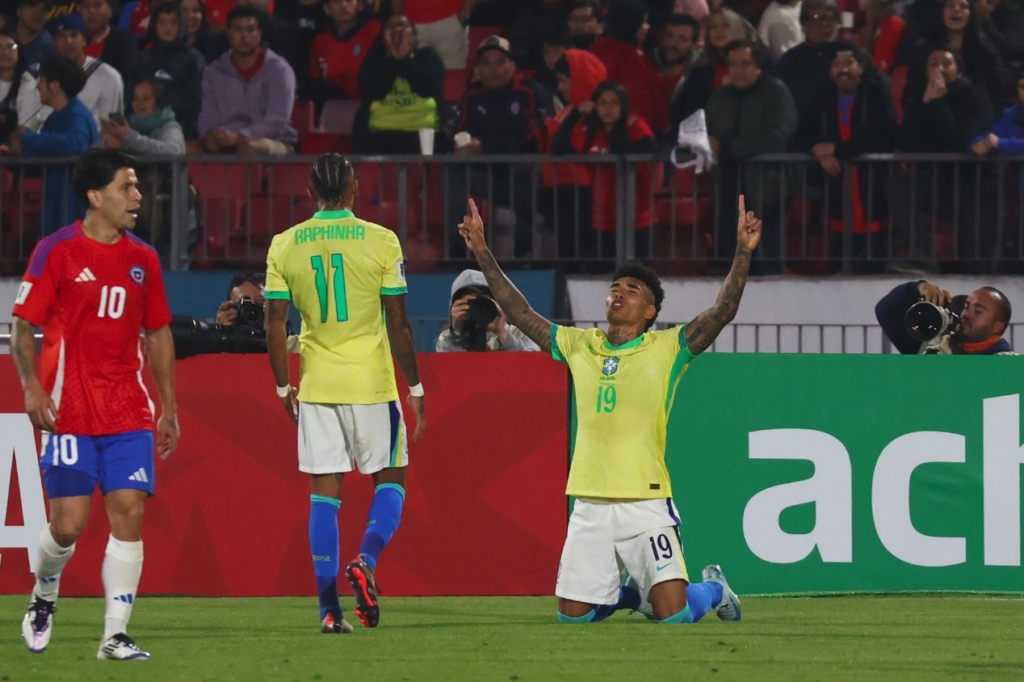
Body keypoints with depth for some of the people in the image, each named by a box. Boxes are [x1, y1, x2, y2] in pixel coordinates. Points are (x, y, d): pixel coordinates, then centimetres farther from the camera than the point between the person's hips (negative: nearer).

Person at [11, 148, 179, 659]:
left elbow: (157, 334, 19)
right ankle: (43, 596, 26)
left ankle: (115, 636, -4)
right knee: (69, 523, -5)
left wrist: (169, 408, 16)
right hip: (70, 413, -4)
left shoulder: (143, 259, 10)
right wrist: (32, 386, -16)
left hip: (129, 413, 4)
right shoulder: (57, 252, -4)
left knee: (130, 513, -7)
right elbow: (23, 327, -3)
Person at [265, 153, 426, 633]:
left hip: (317, 385, 2)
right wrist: (416, 390, 3)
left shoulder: (284, 246, 1)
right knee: (390, 480, 12)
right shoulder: (381, 242, -6)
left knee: (324, 492, 5)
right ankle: (366, 560, -14)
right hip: (372, 382, -2)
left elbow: (275, 326, 2)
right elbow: (398, 324, -5)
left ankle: (329, 607, -1)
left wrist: (284, 388, 13)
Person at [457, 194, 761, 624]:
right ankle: (628, 594, 35)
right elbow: (519, 313, 17)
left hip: (645, 503, -4)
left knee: (672, 616, -11)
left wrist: (743, 254, -20)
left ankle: (713, 588, 24)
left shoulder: (667, 348, 1)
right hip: (590, 504, 4)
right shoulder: (579, 346, 13)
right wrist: (483, 254, 13)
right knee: (572, 616, 4)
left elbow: (723, 311, -9)